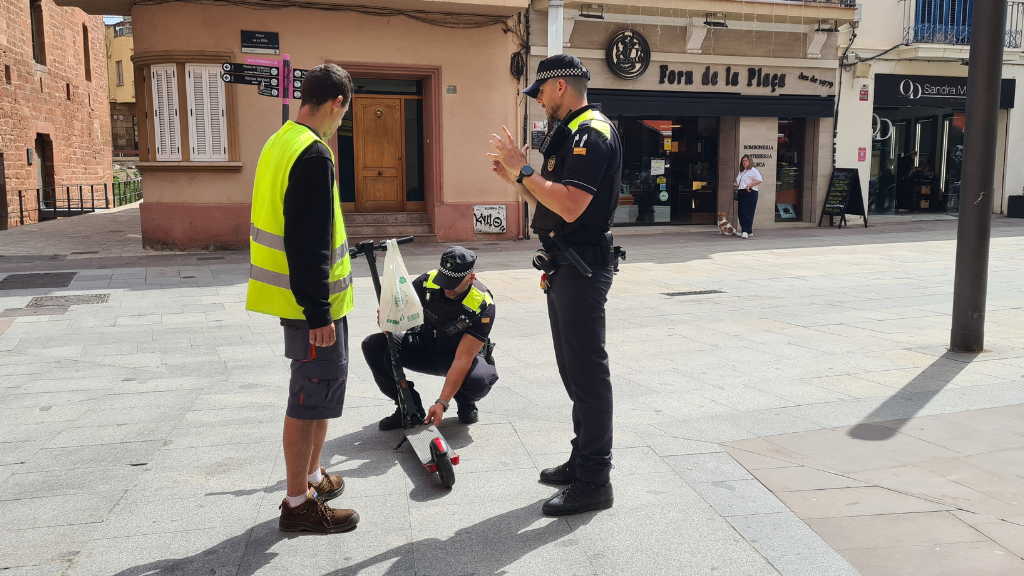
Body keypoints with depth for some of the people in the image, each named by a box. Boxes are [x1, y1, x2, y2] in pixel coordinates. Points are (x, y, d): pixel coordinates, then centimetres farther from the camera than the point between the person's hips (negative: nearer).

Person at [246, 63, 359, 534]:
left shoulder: (279, 143, 13)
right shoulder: (314, 156, -19)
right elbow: (309, 244, -24)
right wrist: (319, 314, -21)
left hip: (294, 297, 10)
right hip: (313, 302, -10)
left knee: (318, 390, 21)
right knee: (312, 396, 0)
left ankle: (312, 477, 35)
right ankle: (298, 504, 12)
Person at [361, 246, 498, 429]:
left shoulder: (482, 305, -28)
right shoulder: (428, 281, -18)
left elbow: (462, 359, -31)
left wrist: (442, 403, -36)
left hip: (466, 355, -4)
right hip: (425, 347, 4)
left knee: (480, 380, -39)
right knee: (373, 345, -18)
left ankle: (465, 401, 3)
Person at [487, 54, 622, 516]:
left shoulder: (592, 133, -14)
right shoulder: (570, 134, 19)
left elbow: (570, 205, -26)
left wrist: (523, 170, -18)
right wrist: (517, 178, 9)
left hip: (583, 267, -11)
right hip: (565, 267, 11)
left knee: (588, 373, -5)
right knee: (574, 370, 17)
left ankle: (594, 482, 3)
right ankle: (583, 460, 29)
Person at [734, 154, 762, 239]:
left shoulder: (753, 170, -2)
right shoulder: (741, 172, 24)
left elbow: (759, 180, -13)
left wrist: (749, 185, -20)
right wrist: (735, 184, 13)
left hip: (750, 193, -9)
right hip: (741, 194, 9)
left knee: (747, 213, -15)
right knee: (741, 213, 4)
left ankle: (747, 231, -17)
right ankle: (749, 232, 11)